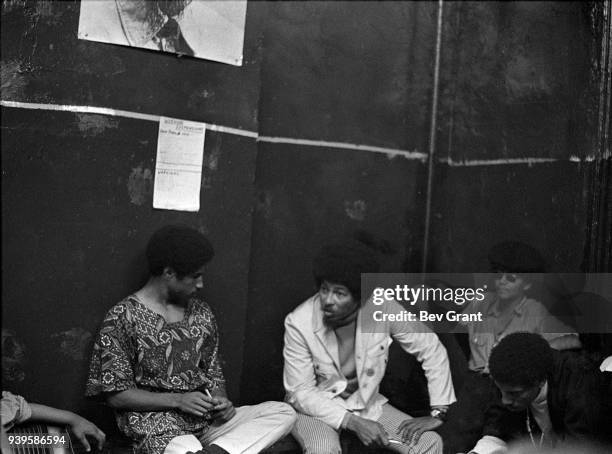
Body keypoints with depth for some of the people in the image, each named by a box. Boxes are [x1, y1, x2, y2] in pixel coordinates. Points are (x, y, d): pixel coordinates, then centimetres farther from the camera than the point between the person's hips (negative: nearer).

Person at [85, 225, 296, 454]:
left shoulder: (201, 313, 13)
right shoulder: (122, 318, -5)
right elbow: (115, 394, -6)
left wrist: (220, 400, -3)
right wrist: (177, 400, -15)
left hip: (207, 418, 8)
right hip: (155, 424, -8)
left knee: (284, 413, -17)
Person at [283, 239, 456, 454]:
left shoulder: (383, 308, -19)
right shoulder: (299, 323, -23)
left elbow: (430, 348, -7)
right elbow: (300, 392, -17)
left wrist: (437, 412, -10)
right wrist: (353, 422, -26)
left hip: (366, 402, 3)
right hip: (315, 408, -3)